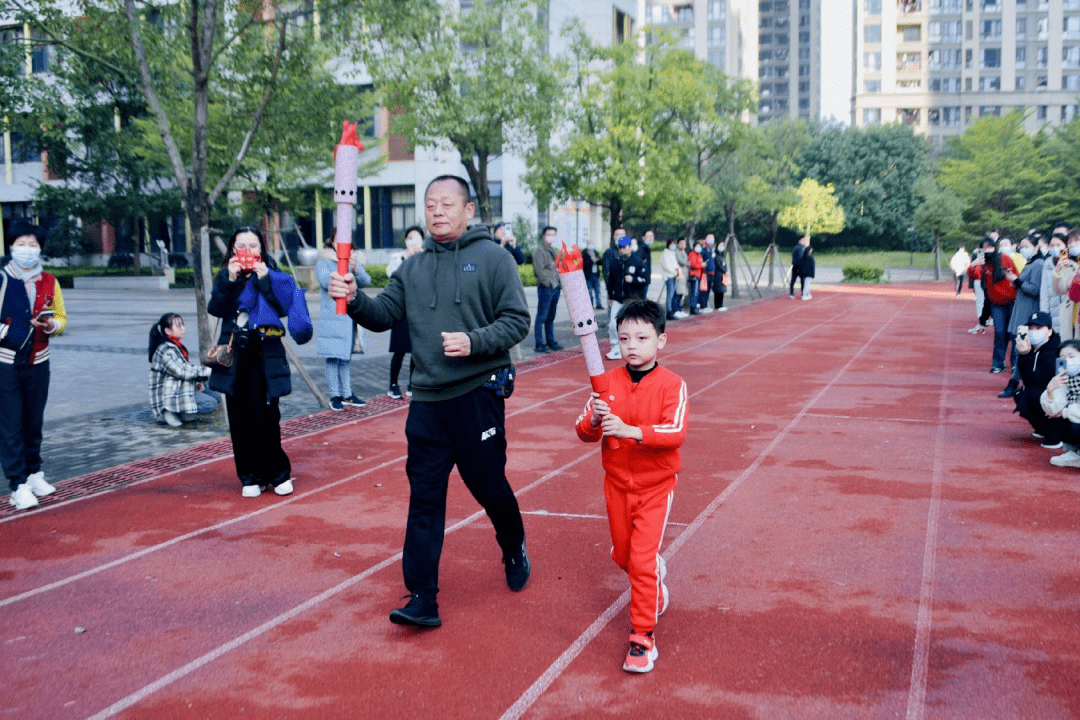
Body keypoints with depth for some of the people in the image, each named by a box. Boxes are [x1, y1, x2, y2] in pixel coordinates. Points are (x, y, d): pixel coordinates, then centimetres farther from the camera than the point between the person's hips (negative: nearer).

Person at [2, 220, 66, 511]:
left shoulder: (49, 282, 6)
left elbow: (61, 318, 12)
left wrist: (51, 325, -8)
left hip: (37, 363, 4)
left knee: (34, 422, 13)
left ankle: (34, 473, 29)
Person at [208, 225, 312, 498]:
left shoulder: (272, 276, 4)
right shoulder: (224, 277, 10)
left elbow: (284, 307, -10)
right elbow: (215, 308, -6)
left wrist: (264, 280, -13)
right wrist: (230, 280, -14)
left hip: (265, 356, -2)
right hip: (234, 357, 3)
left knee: (266, 417, -6)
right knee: (240, 419, 4)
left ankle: (278, 473, 8)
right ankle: (250, 477, 15)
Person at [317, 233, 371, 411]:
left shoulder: (356, 261, 13)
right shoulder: (324, 262, 3)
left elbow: (366, 281, -2)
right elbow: (325, 281, -15)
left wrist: (355, 269, -22)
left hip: (350, 317, 4)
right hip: (331, 318, -4)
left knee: (346, 356, 9)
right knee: (332, 356, -6)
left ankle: (347, 394, 15)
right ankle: (335, 395, 1)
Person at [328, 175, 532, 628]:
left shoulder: (493, 258, -2)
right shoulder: (413, 268, 11)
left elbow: (517, 321, -7)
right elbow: (383, 315, 5)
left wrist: (474, 342, -21)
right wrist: (354, 300, -14)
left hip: (479, 394, -4)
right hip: (427, 399, 4)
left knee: (489, 486, 9)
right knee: (424, 497, 2)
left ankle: (514, 550, 40)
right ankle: (422, 598, 7)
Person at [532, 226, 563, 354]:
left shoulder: (552, 250, 19)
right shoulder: (539, 251, -8)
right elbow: (539, 270, -15)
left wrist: (559, 282, 11)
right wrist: (548, 282, -15)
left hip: (555, 288, 8)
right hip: (545, 288, -8)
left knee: (551, 317, 14)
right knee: (542, 317, -5)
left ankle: (551, 342, 21)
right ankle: (539, 344, -3)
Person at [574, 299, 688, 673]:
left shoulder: (671, 385, -14)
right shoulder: (608, 382, -4)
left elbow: (676, 433, -25)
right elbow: (584, 432, -6)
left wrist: (631, 430, -37)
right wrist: (594, 421, -29)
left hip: (656, 486, -4)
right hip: (617, 483, 4)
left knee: (642, 559, -10)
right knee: (622, 554, 18)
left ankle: (643, 636, 3)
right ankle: (655, 575, 51)